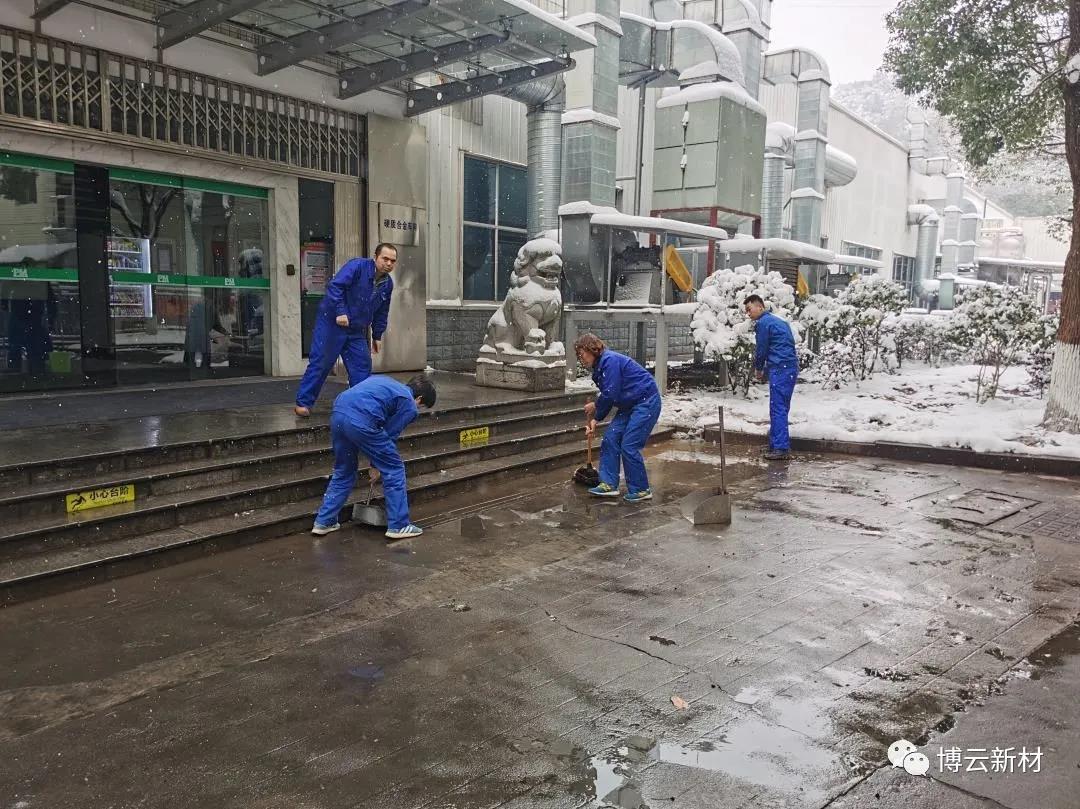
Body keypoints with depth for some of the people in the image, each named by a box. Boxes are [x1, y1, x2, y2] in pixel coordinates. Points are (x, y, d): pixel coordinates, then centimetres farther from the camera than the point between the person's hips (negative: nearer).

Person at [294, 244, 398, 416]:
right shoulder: (357, 266, -17)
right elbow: (335, 285, -25)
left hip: (357, 331, 6)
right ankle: (303, 403, 5)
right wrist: (341, 312, -29)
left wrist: (377, 336, 17)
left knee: (362, 366, 4)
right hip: (332, 322, -6)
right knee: (320, 363, -3)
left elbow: (381, 313, 16)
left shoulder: (388, 284, 5)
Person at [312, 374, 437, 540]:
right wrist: (378, 467, 23)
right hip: (361, 422, -7)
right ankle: (398, 526, 14)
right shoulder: (409, 406, 11)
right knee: (394, 470, 10)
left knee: (343, 472, 25)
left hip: (337, 414, 7)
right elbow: (390, 435, 10)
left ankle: (323, 522, 29)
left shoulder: (385, 381, 32)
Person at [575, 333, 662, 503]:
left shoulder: (610, 360, -20)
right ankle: (609, 484, 7)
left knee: (629, 446, -10)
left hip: (647, 402, -10)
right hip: (630, 405, 10)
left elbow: (610, 395, -22)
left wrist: (594, 406, -3)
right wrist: (595, 420, 4)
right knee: (610, 439, 3)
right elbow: (608, 396, 14)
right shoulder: (600, 366, 11)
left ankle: (641, 490, 3)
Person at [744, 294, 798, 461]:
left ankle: (781, 448, -10)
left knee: (778, 409, -8)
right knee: (781, 409, 13)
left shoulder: (763, 323, -7)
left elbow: (761, 349, -5)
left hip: (780, 369, -10)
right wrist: (765, 369, 20)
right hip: (790, 368, 10)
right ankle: (777, 445, 18)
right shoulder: (778, 321, 22)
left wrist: (758, 368, 13)